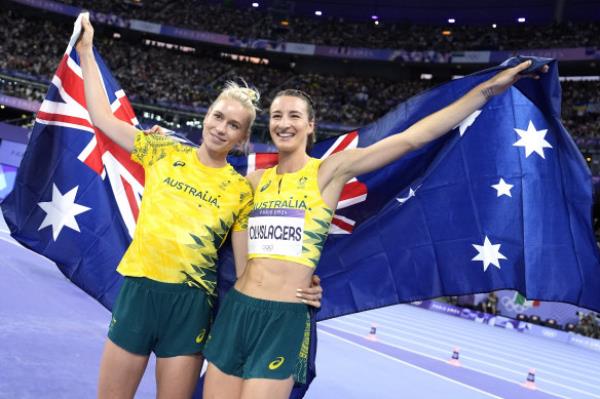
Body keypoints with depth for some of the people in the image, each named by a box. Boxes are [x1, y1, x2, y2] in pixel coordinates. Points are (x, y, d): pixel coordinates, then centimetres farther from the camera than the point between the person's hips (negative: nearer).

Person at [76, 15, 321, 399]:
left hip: (191, 301, -1)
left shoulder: (241, 190, 0)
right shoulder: (164, 151, 4)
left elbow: (247, 260, 1)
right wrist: (86, 51, 9)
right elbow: (103, 117, 8)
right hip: (138, 288, 2)